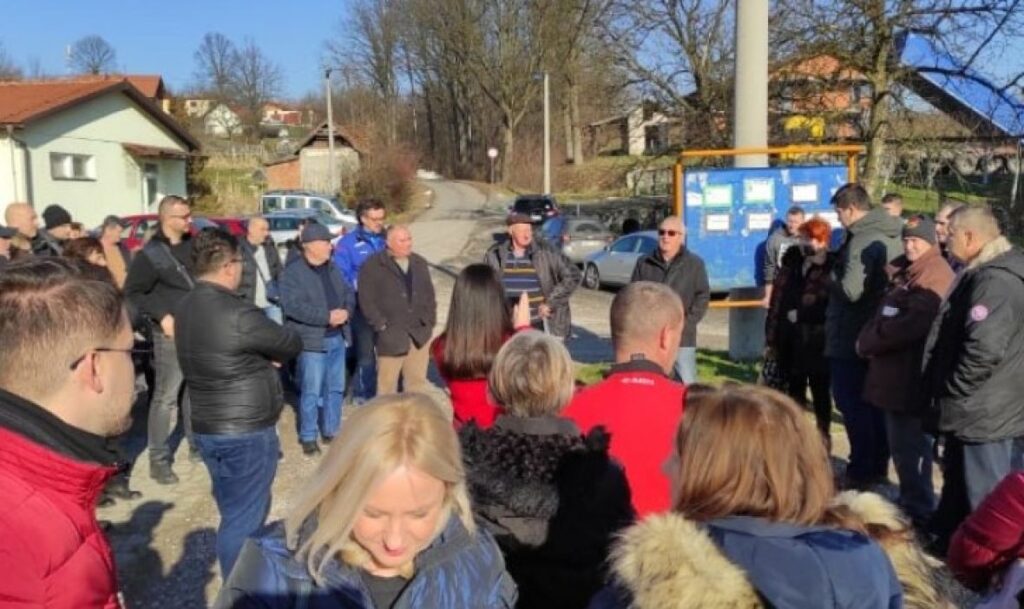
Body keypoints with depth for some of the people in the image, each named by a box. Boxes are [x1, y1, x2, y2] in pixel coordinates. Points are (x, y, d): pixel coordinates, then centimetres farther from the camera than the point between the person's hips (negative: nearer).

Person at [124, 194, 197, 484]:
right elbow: (132, 293, -9)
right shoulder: (151, 254, -10)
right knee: (166, 397, -4)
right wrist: (161, 316, -18)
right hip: (171, 334, -6)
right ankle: (159, 460, 4)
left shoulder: (193, 245, 8)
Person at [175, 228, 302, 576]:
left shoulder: (186, 309, 5)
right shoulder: (237, 314, -23)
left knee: (234, 512, 23)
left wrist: (263, 356, -1)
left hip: (208, 427, 9)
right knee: (245, 518, 4)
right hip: (246, 433, -9)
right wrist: (271, 354, 10)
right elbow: (292, 344, -10)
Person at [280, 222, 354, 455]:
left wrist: (346, 311, -9)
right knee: (311, 391, 0)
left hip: (337, 338, 7)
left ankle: (331, 431, 27)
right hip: (312, 340, -7)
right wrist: (328, 317, -23)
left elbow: (348, 292, 14)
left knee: (335, 388, 14)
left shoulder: (331, 267, 11)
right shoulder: (292, 271, -11)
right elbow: (293, 306, -21)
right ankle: (308, 437, 13)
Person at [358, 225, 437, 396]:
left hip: (419, 334, 5)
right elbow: (366, 300, -9)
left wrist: (429, 320, 7)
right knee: (387, 382, 1)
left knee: (418, 381, 12)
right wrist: (381, 325, -12)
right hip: (391, 335, -5)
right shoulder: (373, 266, -6)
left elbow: (429, 294, 17)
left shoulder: (419, 263, 13)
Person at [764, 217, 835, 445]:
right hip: (789, 339, 5)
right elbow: (777, 301, 7)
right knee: (793, 391, 15)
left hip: (817, 341, -5)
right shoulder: (791, 263, 7)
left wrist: (801, 314, -13)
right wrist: (771, 335, 5)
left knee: (819, 391, 9)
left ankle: (823, 435, 24)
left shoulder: (831, 268, -11)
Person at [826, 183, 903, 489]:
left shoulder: (862, 241, -20)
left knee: (853, 405, 1)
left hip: (852, 338, -9)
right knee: (874, 403, 16)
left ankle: (861, 471, 8)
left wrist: (831, 277, -9)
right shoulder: (893, 237, 9)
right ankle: (878, 466, 26)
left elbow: (851, 290, -28)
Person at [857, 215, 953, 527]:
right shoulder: (902, 271, 16)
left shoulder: (936, 276, -12)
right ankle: (911, 504, 31)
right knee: (902, 447, 18)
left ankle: (920, 513, 12)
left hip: (916, 378, -9)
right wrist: (868, 339, 3)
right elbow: (884, 313, 21)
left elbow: (912, 325, -24)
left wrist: (868, 342, -14)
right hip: (896, 374, 9)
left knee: (911, 449, 0)